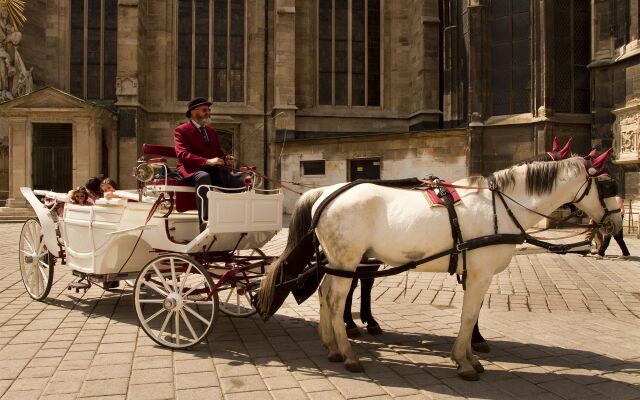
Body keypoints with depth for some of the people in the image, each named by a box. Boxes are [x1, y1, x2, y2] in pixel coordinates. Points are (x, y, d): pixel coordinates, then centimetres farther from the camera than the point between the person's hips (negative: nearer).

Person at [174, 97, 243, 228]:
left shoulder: (212, 131, 26)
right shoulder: (181, 130, 4)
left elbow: (218, 153, 26)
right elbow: (183, 155, -11)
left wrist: (226, 159, -1)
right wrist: (208, 161, -25)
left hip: (213, 170, 6)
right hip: (192, 170, -6)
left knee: (236, 180, -21)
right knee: (204, 177, -40)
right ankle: (205, 221, -47)